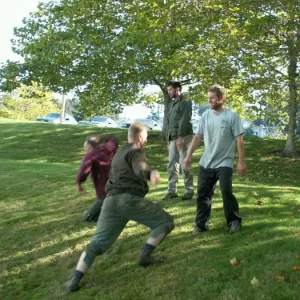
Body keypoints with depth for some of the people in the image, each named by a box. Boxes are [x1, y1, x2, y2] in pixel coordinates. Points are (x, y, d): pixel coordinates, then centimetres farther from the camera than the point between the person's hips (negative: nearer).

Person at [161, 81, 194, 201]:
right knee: (172, 165, 6)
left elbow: (184, 121, -14)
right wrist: (168, 140, 14)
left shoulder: (185, 103, -4)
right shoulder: (171, 104, 18)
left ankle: (189, 191, 3)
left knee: (184, 164, -5)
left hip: (183, 137, -7)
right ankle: (172, 191, 11)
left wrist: (180, 137, -20)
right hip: (172, 138, 7)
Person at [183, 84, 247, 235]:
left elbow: (239, 140, -9)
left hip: (224, 162, -5)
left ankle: (234, 221, 7)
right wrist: (189, 155, 1)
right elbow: (198, 136, 7)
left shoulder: (232, 116, -9)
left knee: (226, 191, -13)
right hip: (206, 163, 5)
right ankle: (201, 224, 18)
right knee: (203, 193, 6)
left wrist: (241, 162, -12)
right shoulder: (205, 115, 3)